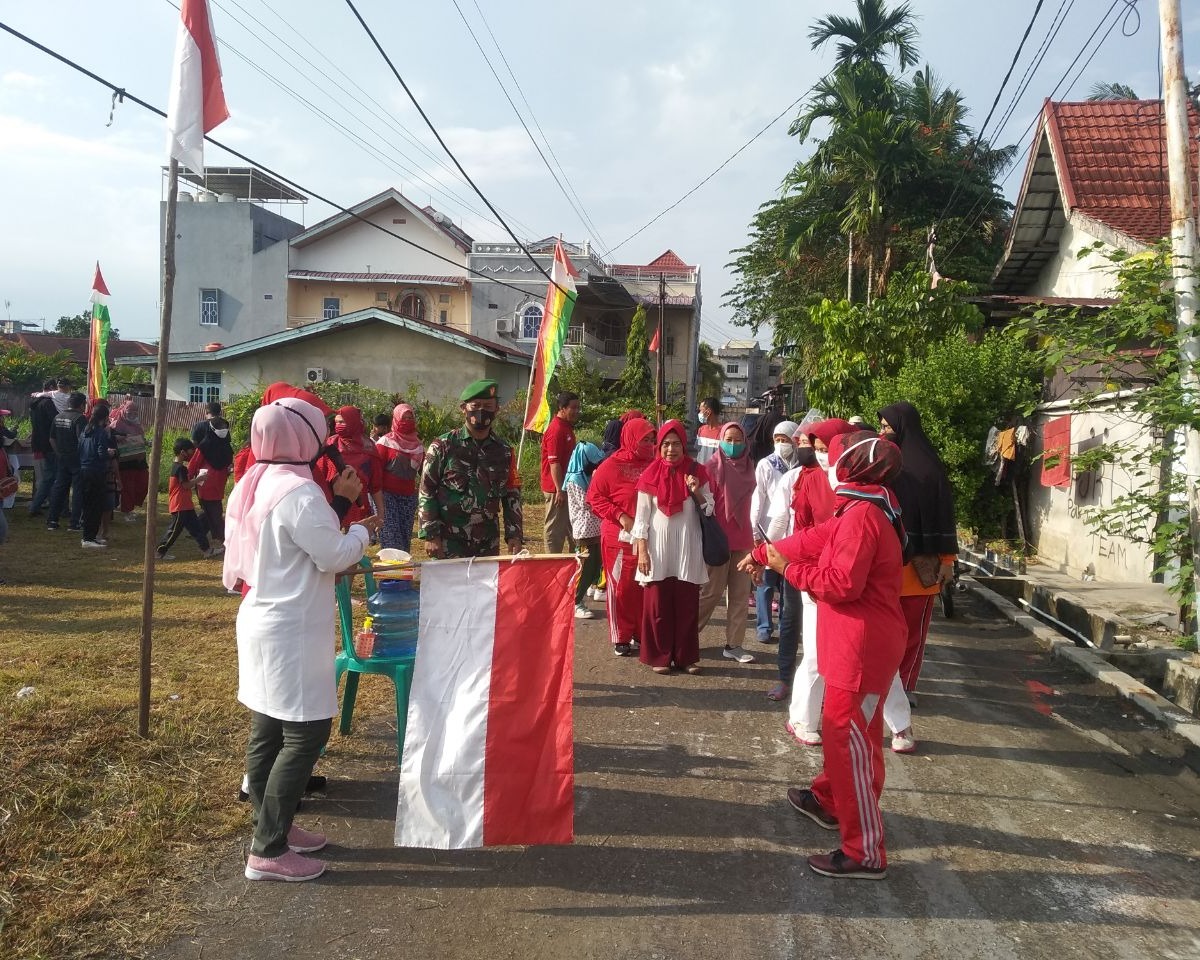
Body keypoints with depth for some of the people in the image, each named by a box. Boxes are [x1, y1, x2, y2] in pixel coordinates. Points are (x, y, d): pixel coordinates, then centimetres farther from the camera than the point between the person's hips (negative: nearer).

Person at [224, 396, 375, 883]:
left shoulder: (260, 483, 9)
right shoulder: (298, 491, -21)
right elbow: (334, 555, -18)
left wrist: (335, 502, 14)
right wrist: (362, 530, 0)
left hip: (264, 621, 10)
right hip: (290, 630, -10)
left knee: (268, 730, 16)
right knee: (305, 734, -4)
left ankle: (272, 825, 28)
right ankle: (268, 852, 2)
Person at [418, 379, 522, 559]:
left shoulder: (504, 451, 8)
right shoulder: (443, 446, -2)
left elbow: (512, 496, 11)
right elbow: (426, 493, -3)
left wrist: (515, 535, 2)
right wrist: (431, 535, -9)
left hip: (488, 544, 4)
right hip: (450, 543, -4)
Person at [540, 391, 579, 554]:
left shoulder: (567, 427, 14)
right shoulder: (556, 430, -18)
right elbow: (554, 462, -21)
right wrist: (559, 490, -22)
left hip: (566, 486, 10)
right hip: (557, 488, -10)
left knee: (568, 526, 17)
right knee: (555, 528, -2)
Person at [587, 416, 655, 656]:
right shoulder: (612, 466, -5)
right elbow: (595, 497, -5)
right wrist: (620, 516, -14)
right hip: (620, 538, -4)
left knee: (646, 587, 8)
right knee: (621, 587, 4)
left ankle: (642, 635, 21)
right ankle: (621, 638, 14)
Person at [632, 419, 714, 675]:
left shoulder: (696, 472, 3)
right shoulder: (651, 475, -1)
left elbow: (710, 511, 6)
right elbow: (641, 517, 0)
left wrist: (697, 493, -12)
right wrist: (642, 552, -6)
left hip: (688, 547, 1)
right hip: (658, 545, -1)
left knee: (687, 603, 4)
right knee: (657, 604, 2)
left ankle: (686, 656, 16)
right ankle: (658, 657, 13)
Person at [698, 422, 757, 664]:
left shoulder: (748, 466, 8)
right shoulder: (713, 467, -8)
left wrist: (753, 536, 15)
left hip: (743, 540, 5)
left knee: (741, 594, 6)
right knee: (711, 592, 2)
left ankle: (734, 645, 13)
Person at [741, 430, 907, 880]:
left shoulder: (862, 516, -21)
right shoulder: (859, 510, 11)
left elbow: (843, 584, -26)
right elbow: (812, 539, 20)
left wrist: (788, 569, -14)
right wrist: (763, 554, 25)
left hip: (862, 648, -11)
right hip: (855, 643, 11)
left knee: (849, 740, -5)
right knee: (842, 729, 25)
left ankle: (865, 853, 3)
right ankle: (828, 801, 46)